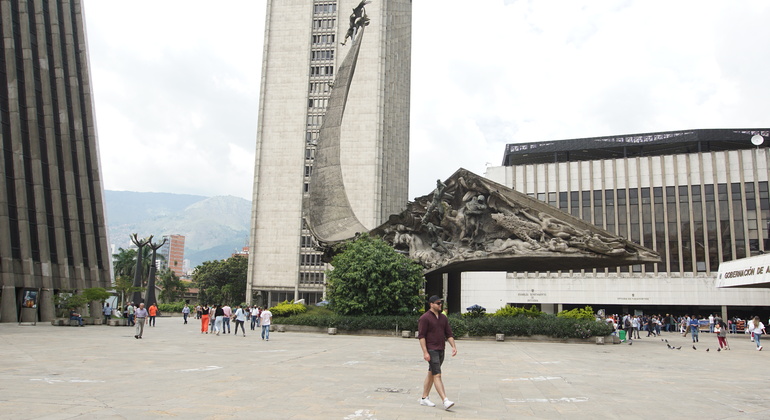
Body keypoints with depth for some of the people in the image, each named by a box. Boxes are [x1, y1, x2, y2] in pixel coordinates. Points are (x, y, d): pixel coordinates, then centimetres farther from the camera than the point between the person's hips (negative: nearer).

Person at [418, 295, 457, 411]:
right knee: (437, 375, -12)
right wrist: (425, 352, -18)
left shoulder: (443, 318, 13)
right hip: (431, 350, -8)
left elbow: (449, 334, 15)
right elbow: (421, 336, -12)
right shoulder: (425, 318, -9)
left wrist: (453, 346, 2)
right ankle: (445, 401, -18)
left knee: (431, 374, 13)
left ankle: (424, 398, 23)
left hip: (441, 350, 8)